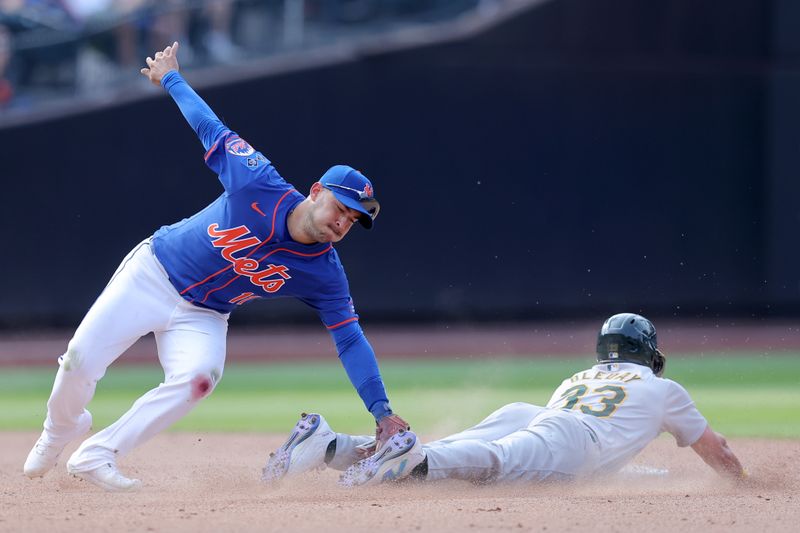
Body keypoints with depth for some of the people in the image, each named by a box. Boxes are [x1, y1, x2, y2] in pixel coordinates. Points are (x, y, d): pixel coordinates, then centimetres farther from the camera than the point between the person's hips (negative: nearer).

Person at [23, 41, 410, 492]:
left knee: (198, 377, -30)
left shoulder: (324, 273, -16)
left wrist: (382, 411, -22)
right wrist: (170, 78, -2)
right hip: (154, 273, -1)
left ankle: (96, 456, -15)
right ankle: (60, 431, 30)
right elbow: (212, 129, -9)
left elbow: (350, 339, -15)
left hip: (202, 317, 1)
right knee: (80, 362, -8)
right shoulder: (258, 185, -23)